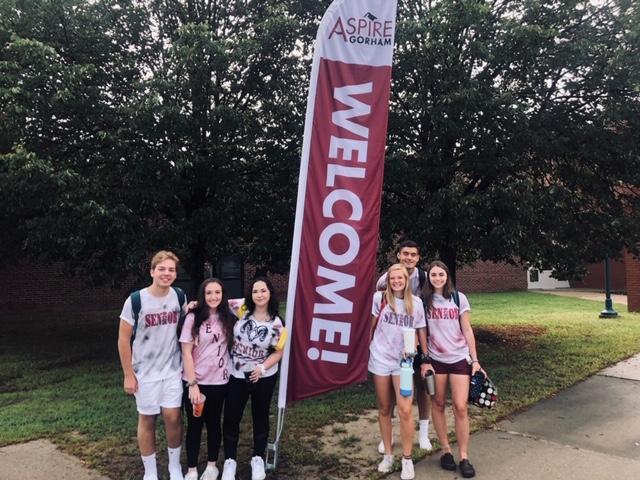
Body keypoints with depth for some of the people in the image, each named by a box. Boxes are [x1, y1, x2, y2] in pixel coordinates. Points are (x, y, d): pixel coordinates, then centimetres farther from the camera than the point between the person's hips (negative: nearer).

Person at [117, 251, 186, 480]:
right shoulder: (136, 300, -15)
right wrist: (128, 374, -8)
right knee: (147, 420, 9)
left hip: (173, 370, 3)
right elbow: (123, 339, -9)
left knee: (173, 417, 4)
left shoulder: (179, 296, -4)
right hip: (145, 373, -2)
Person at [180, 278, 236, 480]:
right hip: (194, 382, -2)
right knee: (194, 425, 9)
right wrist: (192, 384, -14)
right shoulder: (193, 318, -9)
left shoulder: (228, 319, -1)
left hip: (219, 382, 2)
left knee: (214, 424, 15)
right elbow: (186, 353, -11)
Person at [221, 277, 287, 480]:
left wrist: (262, 367, -19)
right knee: (231, 418, 9)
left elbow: (278, 352, -5)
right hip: (236, 375, 1)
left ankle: (258, 459, 35)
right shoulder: (241, 310, -11)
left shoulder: (276, 323, -12)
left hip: (264, 377, 0)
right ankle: (230, 460, 29)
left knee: (260, 416, 16)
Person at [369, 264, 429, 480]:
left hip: (404, 361, 0)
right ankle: (387, 455, 25)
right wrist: (371, 347, 11)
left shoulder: (416, 303, -2)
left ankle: (407, 459, 8)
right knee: (384, 409, 10)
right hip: (380, 359, 0)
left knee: (405, 410, -10)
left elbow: (421, 332, 6)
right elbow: (372, 326, 7)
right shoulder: (380, 298, -5)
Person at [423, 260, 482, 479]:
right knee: (438, 404, 8)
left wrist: (475, 360, -2)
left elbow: (467, 331, 1)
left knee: (460, 407, -3)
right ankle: (446, 450, 23)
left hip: (459, 358, -1)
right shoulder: (424, 301, -2)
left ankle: (464, 457, 8)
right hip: (435, 359, 1)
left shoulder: (459, 298, -3)